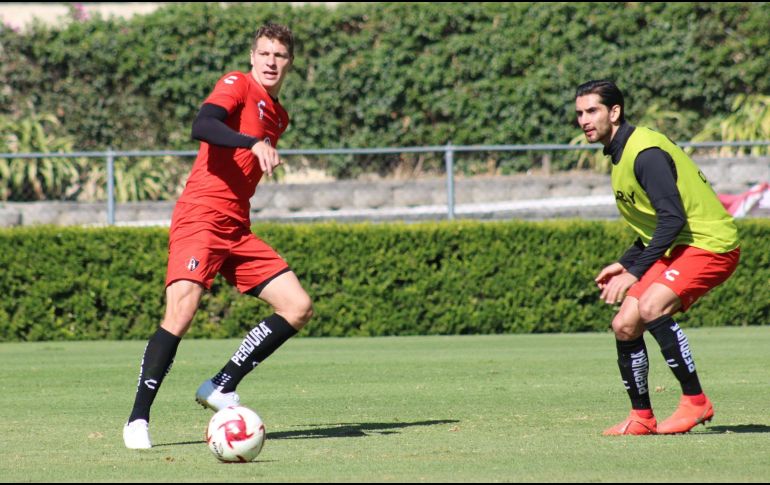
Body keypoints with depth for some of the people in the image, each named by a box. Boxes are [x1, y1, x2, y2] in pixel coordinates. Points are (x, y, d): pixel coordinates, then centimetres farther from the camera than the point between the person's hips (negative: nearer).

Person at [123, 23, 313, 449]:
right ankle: (138, 418, -15)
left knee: (298, 307, 0)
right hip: (200, 218, -8)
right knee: (181, 311, -23)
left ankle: (220, 388, 7)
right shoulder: (237, 85, -3)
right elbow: (201, 126, -24)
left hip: (237, 230, 8)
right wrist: (255, 143, -35)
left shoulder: (279, 116, 21)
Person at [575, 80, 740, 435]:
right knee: (625, 325, 1)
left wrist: (635, 273, -24)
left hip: (709, 243, -10)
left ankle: (695, 401, -20)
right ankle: (642, 418, 12)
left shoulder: (646, 153, -18)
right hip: (677, 248, 10)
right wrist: (624, 264, 15)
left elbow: (673, 218, -25)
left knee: (650, 307, -29)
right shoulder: (620, 155, 14)